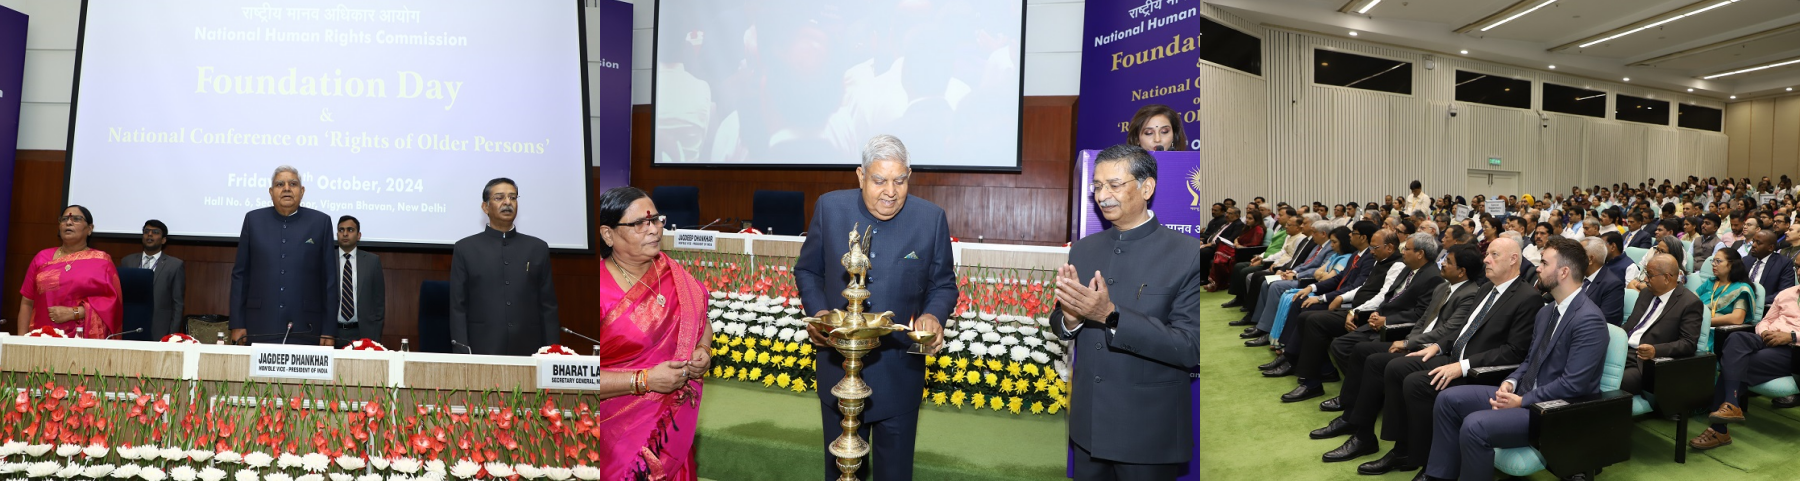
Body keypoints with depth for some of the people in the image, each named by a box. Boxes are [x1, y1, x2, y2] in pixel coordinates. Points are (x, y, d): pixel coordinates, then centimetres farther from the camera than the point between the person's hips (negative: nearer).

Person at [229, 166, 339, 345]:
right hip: (260, 327, 1)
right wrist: (237, 324, 3)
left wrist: (329, 331, -2)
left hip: (305, 328, -1)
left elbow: (329, 279, 2)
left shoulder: (321, 222, 3)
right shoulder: (253, 220, 7)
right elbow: (240, 274, 8)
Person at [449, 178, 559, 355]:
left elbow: (548, 307, 8)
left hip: (528, 352, 1)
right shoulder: (465, 248, 7)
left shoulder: (538, 248, 10)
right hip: (481, 352, -1)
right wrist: (462, 352, -6)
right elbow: (457, 307, 3)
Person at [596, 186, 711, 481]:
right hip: (622, 432, -5)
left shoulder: (672, 274, 1)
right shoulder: (602, 290, -17)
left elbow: (702, 322, 18)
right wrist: (645, 381, -23)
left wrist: (704, 351, -4)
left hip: (675, 423, 5)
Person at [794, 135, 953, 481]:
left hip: (900, 373, -1)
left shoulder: (932, 219, -8)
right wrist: (817, 312, -11)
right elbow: (807, 271, 7)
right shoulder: (830, 208, -5)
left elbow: (943, 285, 3)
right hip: (838, 368, 1)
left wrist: (934, 315, -19)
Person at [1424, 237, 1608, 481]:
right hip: (1526, 394, 9)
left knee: (1475, 425, -29)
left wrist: (1522, 402, -18)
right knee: (1449, 399, -2)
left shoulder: (1588, 320, -18)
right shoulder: (1546, 312, 13)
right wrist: (1511, 383, -1)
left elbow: (1573, 384, -22)